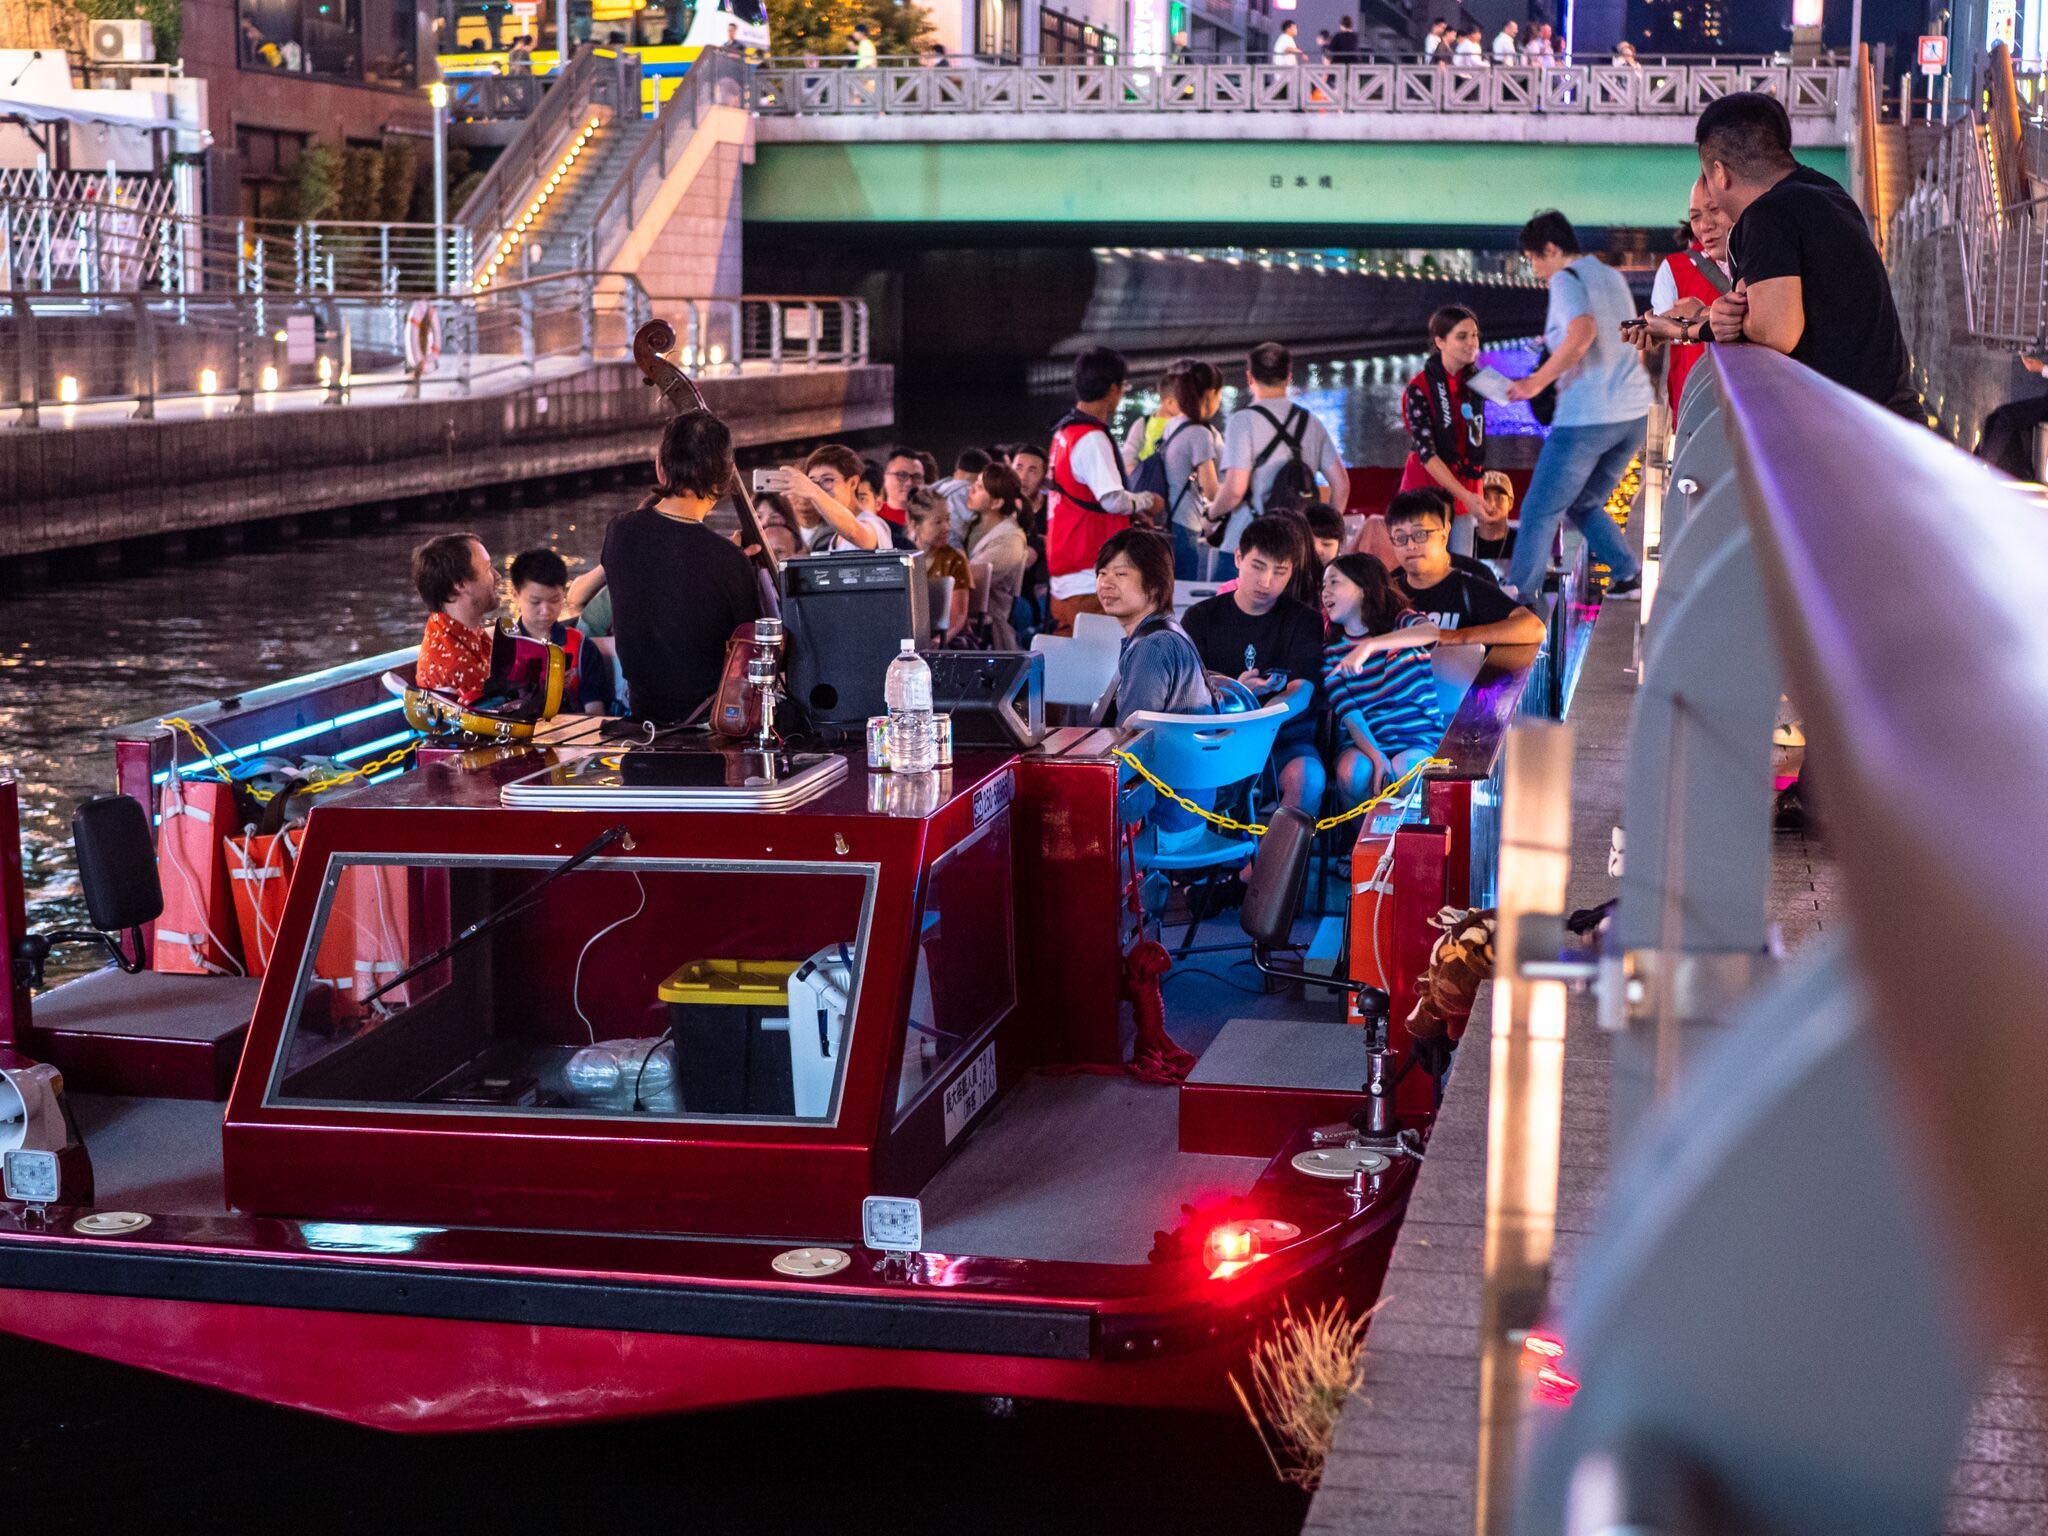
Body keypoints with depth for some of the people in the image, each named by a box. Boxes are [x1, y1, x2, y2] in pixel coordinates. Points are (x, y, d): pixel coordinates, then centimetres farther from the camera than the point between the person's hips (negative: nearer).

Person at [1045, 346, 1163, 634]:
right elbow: (1113, 499, -23)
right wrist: (1146, 501, -4)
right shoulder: (1092, 439, -16)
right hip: (1089, 576, -10)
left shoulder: (1065, 432, 15)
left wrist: (1134, 511, 19)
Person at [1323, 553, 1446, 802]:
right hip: (1362, 743, 2)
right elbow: (1347, 712, -5)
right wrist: (1376, 757, -24)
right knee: (1352, 772, -32)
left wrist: (1369, 646, -36)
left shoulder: (1401, 622, 3)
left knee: (1402, 771, -35)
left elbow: (1432, 632, -24)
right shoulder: (1331, 653, 9)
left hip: (1419, 739, -2)